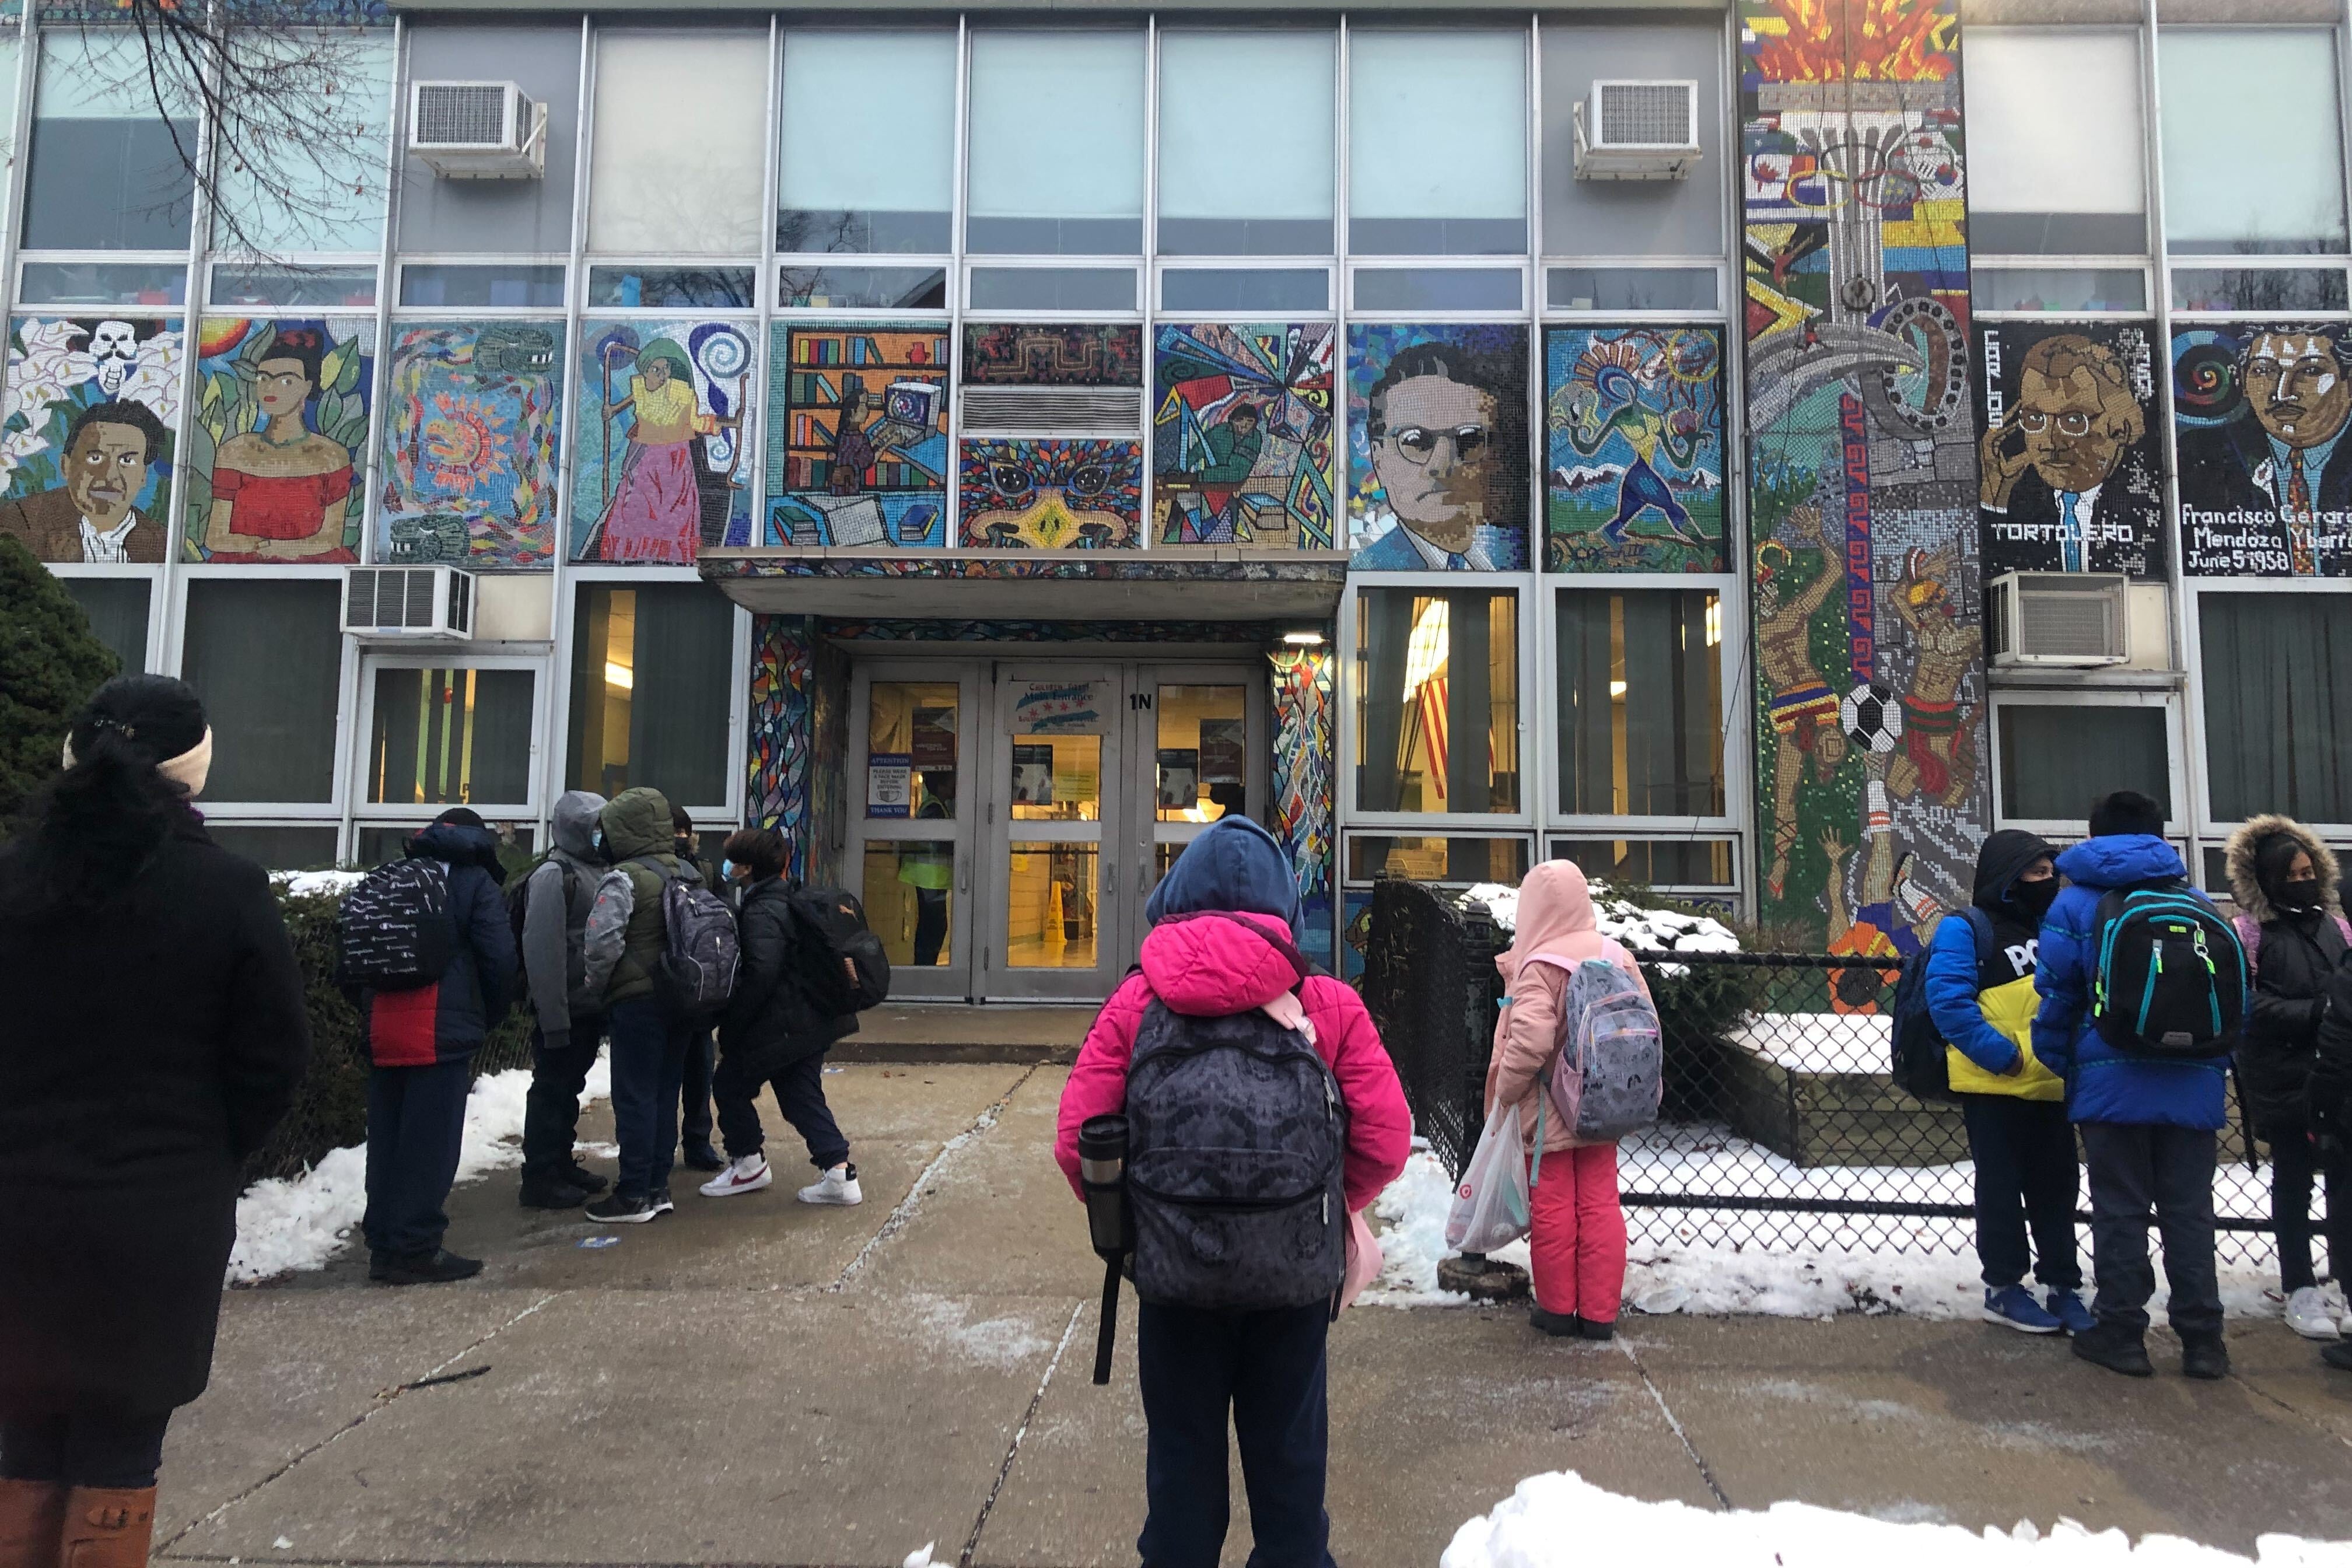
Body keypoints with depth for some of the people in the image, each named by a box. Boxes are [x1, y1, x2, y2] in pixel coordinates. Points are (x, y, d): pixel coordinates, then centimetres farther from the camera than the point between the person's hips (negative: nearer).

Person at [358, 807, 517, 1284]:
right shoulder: (476, 882, 0)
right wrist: (489, 1017, 6)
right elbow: (499, 958, -9)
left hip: (382, 1028, 6)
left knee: (386, 1139, 12)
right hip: (442, 1029, -6)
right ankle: (414, 1249, -1)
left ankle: (384, 1244, 17)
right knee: (430, 1142, -2)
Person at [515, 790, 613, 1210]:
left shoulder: (595, 870, 13)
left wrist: (607, 1002, 15)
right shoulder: (553, 874, -15)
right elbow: (542, 950, -20)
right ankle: (540, 1178, 9)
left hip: (590, 1006, 8)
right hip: (565, 1009, -8)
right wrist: (553, 1018, -22)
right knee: (552, 1089, 0)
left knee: (568, 1088, 17)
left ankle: (562, 1164, 28)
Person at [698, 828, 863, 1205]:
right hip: (813, 1022, 9)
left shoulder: (761, 913, -17)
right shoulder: (791, 900, 13)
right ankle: (839, 1171, 6)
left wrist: (730, 1030, -18)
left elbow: (761, 975, -27)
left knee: (730, 1086, 10)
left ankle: (748, 1163, 21)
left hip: (779, 1027, -9)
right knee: (802, 1095, 12)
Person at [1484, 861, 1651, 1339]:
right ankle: (1599, 1313, 17)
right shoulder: (1618, 957, -1)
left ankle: (1557, 1308, 19)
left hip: (1550, 1108, -5)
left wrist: (1504, 1092, -12)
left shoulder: (1539, 966, -18)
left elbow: (1528, 1042, -26)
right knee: (1600, 1204, 11)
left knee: (1553, 1206, 7)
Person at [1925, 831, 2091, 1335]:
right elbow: (1948, 1000, -19)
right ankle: (2004, 1289, 15)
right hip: (1994, 1087, -6)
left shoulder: (2049, 926, 13)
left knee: (2056, 1188, 12)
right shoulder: (1965, 929, -9)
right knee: (2001, 1189, 5)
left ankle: (2063, 1287, 23)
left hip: (2050, 1086, 7)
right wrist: (2001, 1054, -21)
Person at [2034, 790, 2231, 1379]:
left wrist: (2056, 1066, 6)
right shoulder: (2197, 904, 9)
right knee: (2189, 1212, 11)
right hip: (2193, 1083, 3)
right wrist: (2217, 1063, 18)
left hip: (2113, 1084, -3)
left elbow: (2056, 996, -5)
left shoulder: (2075, 904, -2)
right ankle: (2202, 1339, 14)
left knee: (2119, 1211, 6)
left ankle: (2121, 1331, 10)